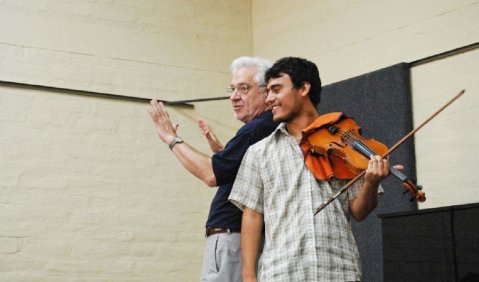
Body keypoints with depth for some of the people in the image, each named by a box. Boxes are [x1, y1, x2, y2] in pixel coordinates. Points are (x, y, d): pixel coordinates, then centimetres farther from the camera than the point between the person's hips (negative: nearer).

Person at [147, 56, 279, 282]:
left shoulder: (257, 129, -15)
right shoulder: (270, 128, 15)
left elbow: (212, 174, -19)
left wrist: (172, 139, -9)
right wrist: (219, 150, 14)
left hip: (230, 236, -10)